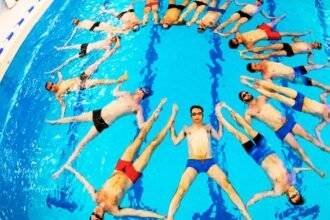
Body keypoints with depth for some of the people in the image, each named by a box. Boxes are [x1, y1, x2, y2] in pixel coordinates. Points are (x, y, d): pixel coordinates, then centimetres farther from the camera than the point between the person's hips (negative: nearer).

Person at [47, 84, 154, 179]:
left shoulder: (138, 108, -10)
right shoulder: (127, 95, 7)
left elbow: (141, 125, -20)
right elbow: (114, 93, 27)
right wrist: (120, 82, 32)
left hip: (103, 124, -6)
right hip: (98, 113, 6)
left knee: (82, 143, -6)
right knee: (75, 118, 20)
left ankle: (64, 167, 4)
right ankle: (55, 122, 52)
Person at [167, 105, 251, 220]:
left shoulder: (208, 127, 16)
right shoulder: (187, 129, 12)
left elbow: (218, 137, 13)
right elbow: (175, 141, 10)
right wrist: (172, 126, 5)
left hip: (209, 162, 1)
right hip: (193, 163, -1)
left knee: (227, 185, -10)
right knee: (181, 190, -17)